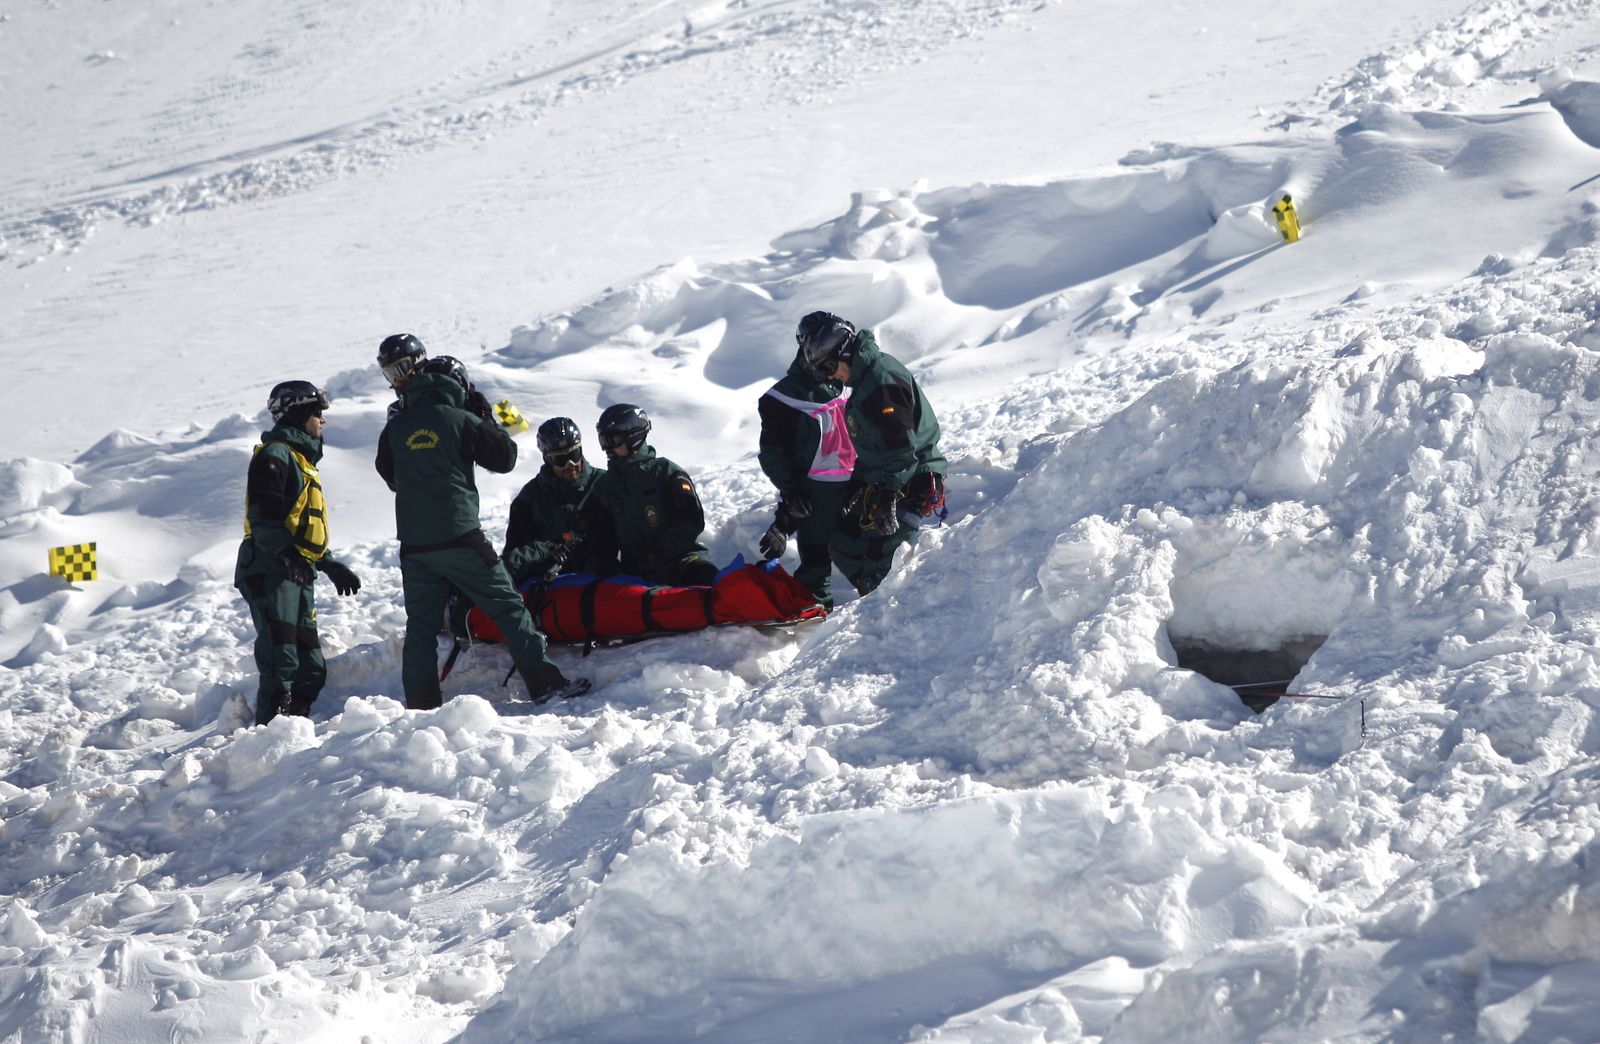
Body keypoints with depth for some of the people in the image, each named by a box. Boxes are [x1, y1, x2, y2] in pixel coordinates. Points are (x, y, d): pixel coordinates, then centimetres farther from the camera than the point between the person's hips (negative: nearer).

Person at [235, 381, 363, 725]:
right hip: (271, 572, -10)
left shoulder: (301, 460, 26)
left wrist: (330, 564, 27)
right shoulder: (275, 455, -7)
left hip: (297, 575, 10)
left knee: (311, 671, 9)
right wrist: (285, 554, -25)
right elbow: (263, 515, -18)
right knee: (281, 663, -18)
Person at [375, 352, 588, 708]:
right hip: (458, 536, -4)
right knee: (507, 607, 3)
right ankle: (544, 682, 1)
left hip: (413, 542, 4)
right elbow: (505, 458, 5)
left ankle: (420, 704, 4)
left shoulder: (395, 427, 7)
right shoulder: (462, 421, -5)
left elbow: (387, 473, 22)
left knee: (421, 624, 10)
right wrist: (486, 417, 14)